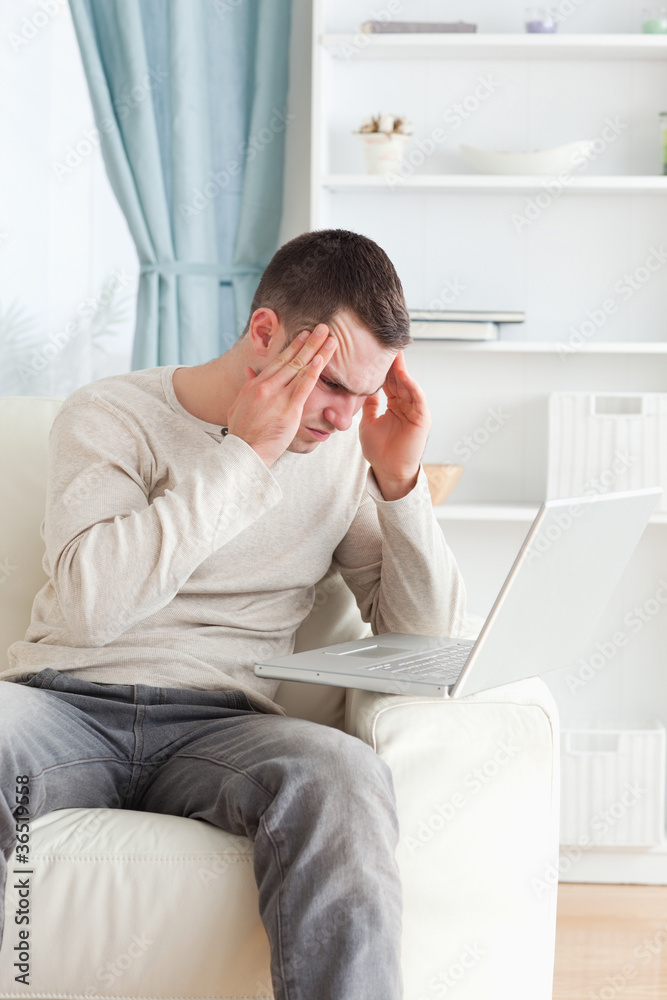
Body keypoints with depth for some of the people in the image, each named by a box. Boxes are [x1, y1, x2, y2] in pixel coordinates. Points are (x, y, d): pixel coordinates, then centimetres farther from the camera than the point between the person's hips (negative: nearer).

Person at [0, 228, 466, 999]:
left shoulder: (342, 451, 14)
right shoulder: (107, 416, 4)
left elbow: (427, 635, 12)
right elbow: (91, 604, -15)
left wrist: (400, 481, -2)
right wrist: (243, 453, -13)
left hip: (219, 726, 2)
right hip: (67, 703, -1)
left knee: (343, 777, -35)